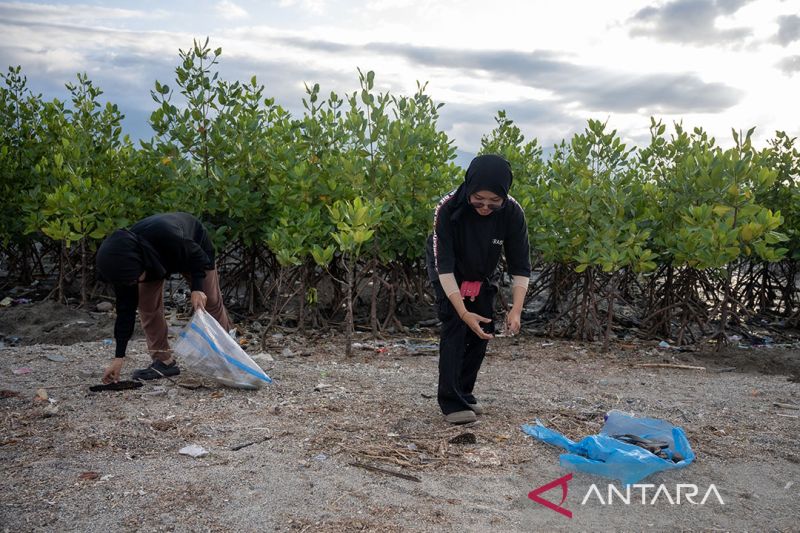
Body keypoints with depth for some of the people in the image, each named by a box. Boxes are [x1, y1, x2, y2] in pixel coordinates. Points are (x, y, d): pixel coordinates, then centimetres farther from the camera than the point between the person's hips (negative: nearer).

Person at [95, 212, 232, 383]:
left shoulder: (166, 237, -48)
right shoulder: (123, 264, -31)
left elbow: (198, 256, -27)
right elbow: (125, 307, -22)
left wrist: (197, 288, -40)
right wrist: (119, 357, -21)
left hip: (193, 248, -3)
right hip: (155, 258, 3)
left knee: (211, 301, -1)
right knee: (147, 305, -12)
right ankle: (163, 360, -2)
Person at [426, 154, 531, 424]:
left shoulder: (512, 213, -29)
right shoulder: (448, 208, -36)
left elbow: (520, 266, -22)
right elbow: (444, 265, -34)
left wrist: (516, 309, -35)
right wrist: (463, 312, -42)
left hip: (483, 277, 3)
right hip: (449, 275, -3)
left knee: (482, 330, 2)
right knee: (455, 327, -15)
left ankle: (464, 393, 18)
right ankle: (450, 400, -8)